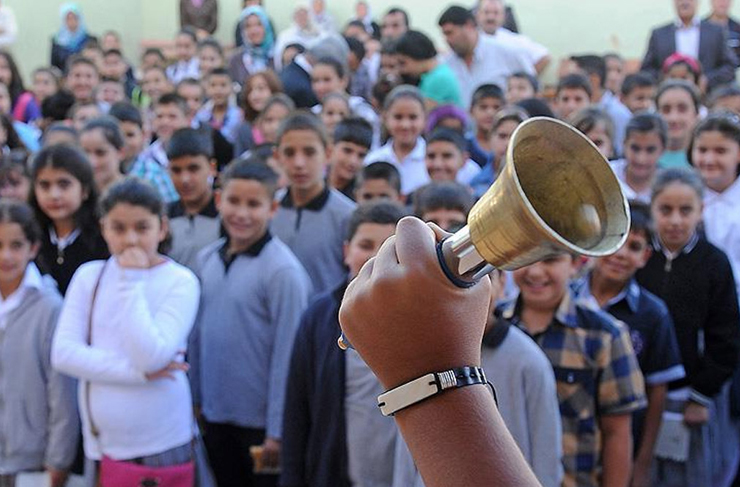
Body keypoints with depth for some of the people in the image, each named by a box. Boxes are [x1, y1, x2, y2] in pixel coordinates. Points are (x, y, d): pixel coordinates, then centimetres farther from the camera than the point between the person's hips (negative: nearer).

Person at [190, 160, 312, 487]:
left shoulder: (282, 270, -16)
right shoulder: (207, 258, 2)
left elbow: (286, 356, -16)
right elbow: (199, 333, 9)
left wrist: (277, 432, -15)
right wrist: (195, 398, 9)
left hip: (261, 422, -6)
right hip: (215, 416, 6)